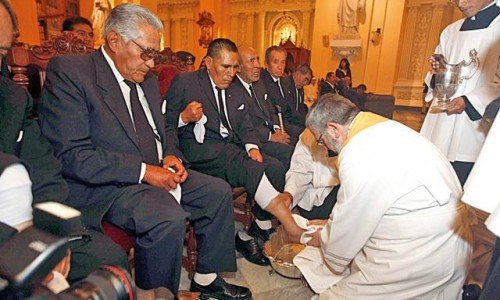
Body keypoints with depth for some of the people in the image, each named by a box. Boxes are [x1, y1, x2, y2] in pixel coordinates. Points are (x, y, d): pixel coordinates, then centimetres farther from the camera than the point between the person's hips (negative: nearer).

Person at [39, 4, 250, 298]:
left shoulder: (148, 79, 13)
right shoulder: (68, 71, -12)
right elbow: (72, 155, -19)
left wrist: (171, 156, -1)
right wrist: (144, 171, -22)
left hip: (157, 171, 8)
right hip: (107, 185, -8)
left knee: (219, 191, 3)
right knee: (169, 219, -32)